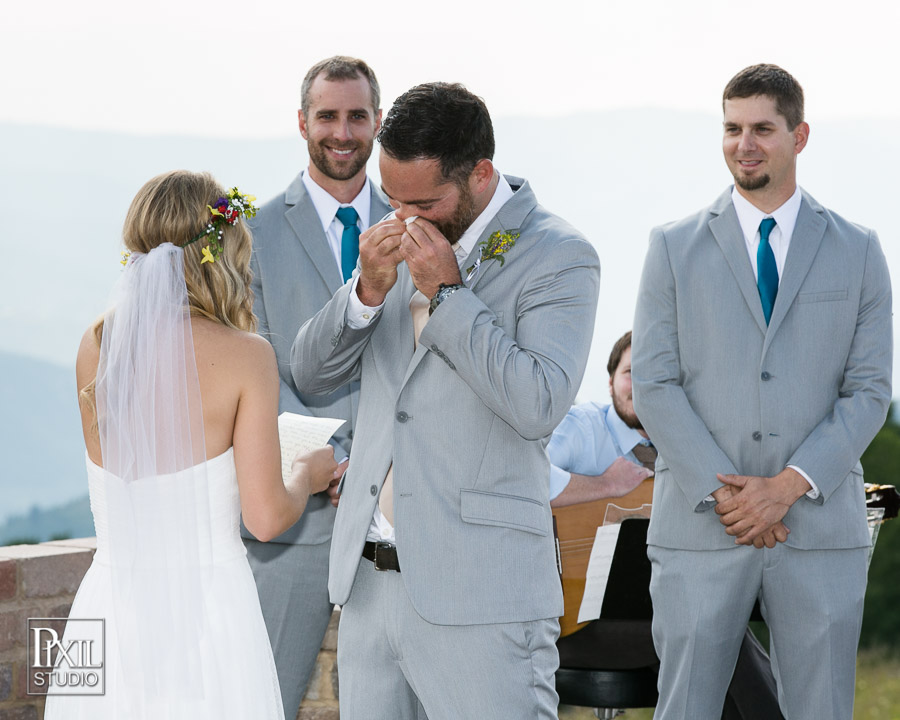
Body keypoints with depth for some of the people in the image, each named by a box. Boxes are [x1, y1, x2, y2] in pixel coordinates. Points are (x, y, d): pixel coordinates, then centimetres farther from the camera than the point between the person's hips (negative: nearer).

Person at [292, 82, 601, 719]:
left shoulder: (558, 257, -7)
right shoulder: (405, 237, 13)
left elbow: (539, 407, -19)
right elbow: (311, 373, 12)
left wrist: (446, 292, -17)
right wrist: (370, 287, -5)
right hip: (370, 578, 6)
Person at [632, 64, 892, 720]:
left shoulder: (857, 253, 8)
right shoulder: (675, 248, 7)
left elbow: (869, 390, 2)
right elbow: (654, 385, 0)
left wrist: (789, 485, -11)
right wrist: (722, 493, -10)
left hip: (821, 525, 1)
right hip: (701, 527, 0)